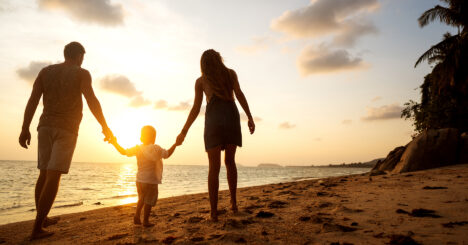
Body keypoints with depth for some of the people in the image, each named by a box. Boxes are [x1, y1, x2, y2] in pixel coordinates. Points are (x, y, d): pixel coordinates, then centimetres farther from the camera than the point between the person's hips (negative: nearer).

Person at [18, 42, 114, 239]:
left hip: (46, 126, 5)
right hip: (67, 129, -5)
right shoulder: (81, 73, -2)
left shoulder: (46, 71, 11)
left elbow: (32, 100, 3)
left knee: (44, 174, 15)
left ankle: (42, 218, 25)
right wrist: (105, 127, -7)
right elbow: (92, 100, -14)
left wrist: (25, 129, 3)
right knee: (53, 177, -7)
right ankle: (37, 228, -8)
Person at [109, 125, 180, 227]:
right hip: (151, 180, -5)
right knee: (149, 201, 7)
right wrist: (175, 144, 6)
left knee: (141, 199, 25)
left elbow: (124, 152, 7)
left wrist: (115, 143, 17)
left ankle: (137, 216, 19)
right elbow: (167, 154, -5)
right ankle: (145, 221, 14)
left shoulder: (138, 148, 1)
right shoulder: (156, 149, -13)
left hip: (139, 179, 5)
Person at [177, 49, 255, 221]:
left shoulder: (200, 81, 17)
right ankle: (233, 202, 12)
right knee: (230, 162, 18)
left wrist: (184, 132, 16)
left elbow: (196, 109, 11)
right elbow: (239, 94, 4)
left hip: (213, 120, 0)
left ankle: (214, 212, -1)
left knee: (214, 167, 2)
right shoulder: (231, 73, 18)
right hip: (232, 117, 1)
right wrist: (250, 117, 1)